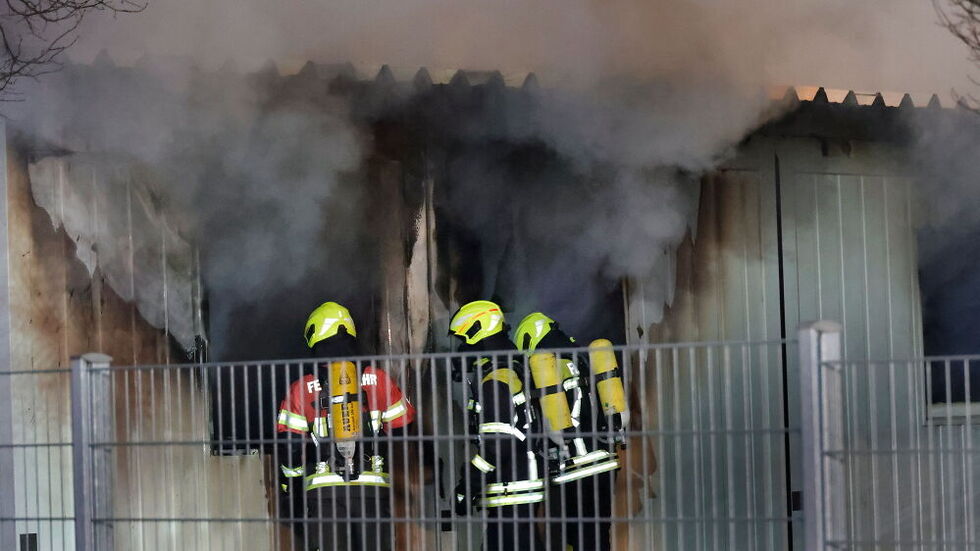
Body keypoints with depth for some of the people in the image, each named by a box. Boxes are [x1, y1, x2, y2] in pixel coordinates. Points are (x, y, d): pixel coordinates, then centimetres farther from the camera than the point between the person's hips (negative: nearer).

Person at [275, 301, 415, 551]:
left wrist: (291, 483, 15)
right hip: (373, 488, 1)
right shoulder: (378, 380, 4)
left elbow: (289, 447, 2)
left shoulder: (302, 389, 2)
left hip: (324, 489, -1)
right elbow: (402, 428, 9)